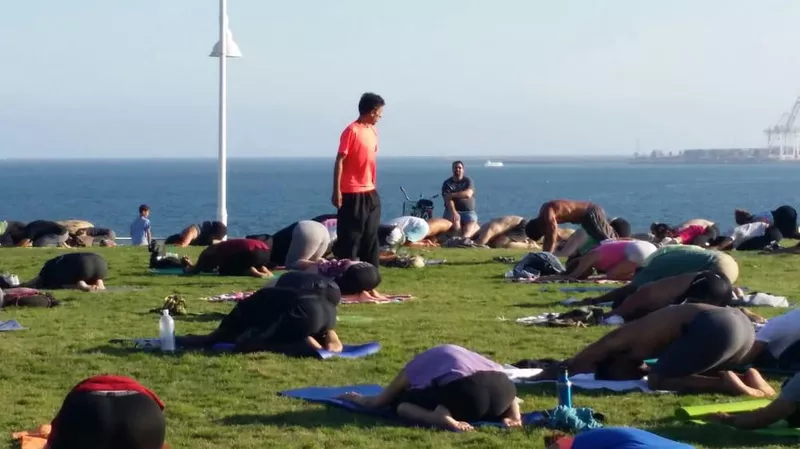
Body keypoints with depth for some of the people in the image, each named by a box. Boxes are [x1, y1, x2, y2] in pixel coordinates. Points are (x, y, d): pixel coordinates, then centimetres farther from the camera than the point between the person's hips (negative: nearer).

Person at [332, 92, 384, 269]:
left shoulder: (373, 131, 12)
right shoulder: (352, 131, -12)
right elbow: (340, 160, -13)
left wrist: (373, 186, 18)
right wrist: (336, 190, -17)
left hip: (370, 193, 8)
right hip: (352, 194, -8)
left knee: (371, 235, 12)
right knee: (350, 235, -4)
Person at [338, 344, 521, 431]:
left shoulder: (417, 367, 30)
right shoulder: (456, 354, 46)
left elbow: (376, 402, 43)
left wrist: (358, 398, 60)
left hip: (465, 391, -5)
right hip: (505, 387, 5)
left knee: (401, 403, 19)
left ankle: (441, 416, -15)